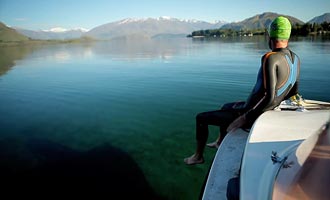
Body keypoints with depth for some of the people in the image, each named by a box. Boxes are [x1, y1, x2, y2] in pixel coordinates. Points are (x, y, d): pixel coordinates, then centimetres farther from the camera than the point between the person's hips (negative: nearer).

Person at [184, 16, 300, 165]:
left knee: (201, 118, 7)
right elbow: (294, 91, 10)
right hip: (263, 112, 9)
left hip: (250, 115, -9)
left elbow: (270, 97, -36)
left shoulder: (270, 58, -29)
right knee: (226, 106, 35)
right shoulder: (295, 59, -2)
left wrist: (243, 119, -27)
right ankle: (220, 142, 53)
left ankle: (198, 156, 26)